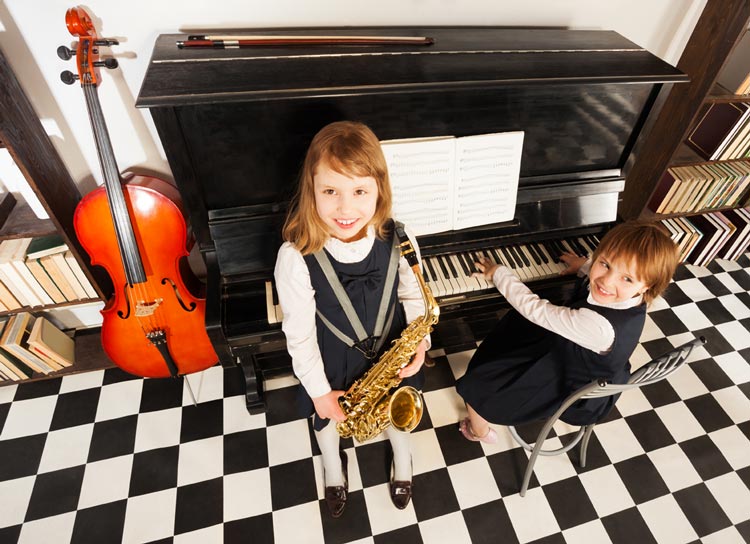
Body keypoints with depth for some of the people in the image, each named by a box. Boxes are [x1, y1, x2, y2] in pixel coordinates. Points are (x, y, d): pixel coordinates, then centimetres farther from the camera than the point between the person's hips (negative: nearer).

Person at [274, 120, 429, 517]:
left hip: (390, 351, 2)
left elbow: (413, 295, -4)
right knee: (325, 415, 27)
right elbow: (299, 332, -20)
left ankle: (402, 461, 66)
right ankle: (333, 469, 65)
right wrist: (319, 391, -10)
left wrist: (420, 341, -16)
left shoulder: (397, 239, -24)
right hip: (330, 361, -1)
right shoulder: (296, 257, -32)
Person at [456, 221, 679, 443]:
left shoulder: (598, 325, -45)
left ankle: (479, 431, 33)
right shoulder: (631, 298, -21)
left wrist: (499, 273, -19)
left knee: (473, 386, -2)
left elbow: (534, 309, -33)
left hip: (571, 394, -8)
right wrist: (585, 266, 18)